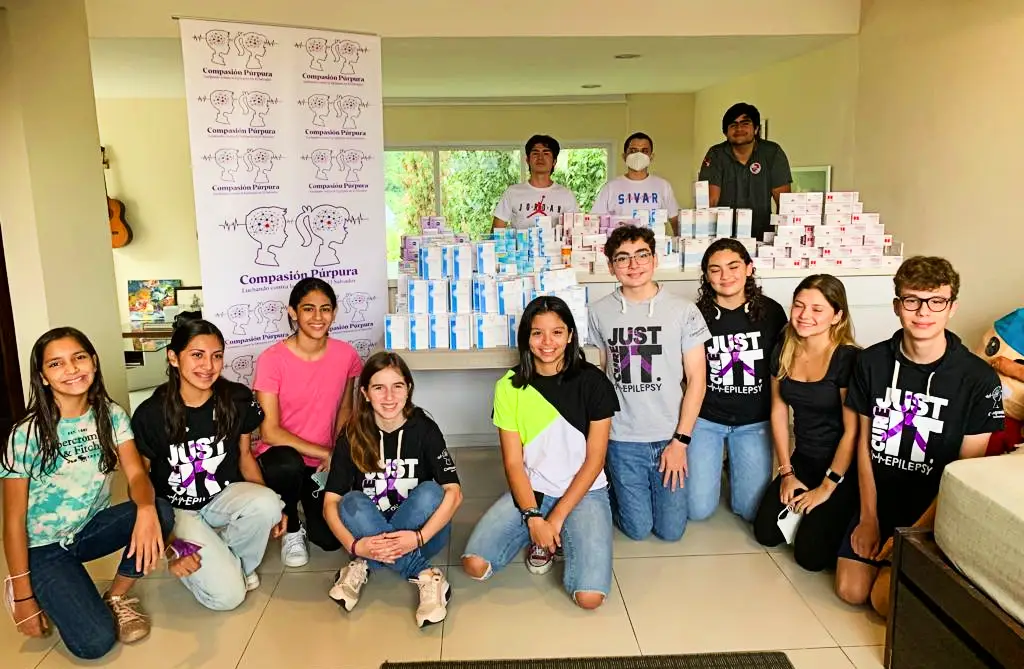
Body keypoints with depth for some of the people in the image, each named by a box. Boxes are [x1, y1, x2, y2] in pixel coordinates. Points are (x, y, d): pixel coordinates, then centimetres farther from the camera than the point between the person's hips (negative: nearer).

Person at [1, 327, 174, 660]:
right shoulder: (27, 434, -19)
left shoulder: (111, 415, -8)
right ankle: (33, 590, 12)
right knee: (95, 641, -19)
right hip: (44, 546, -3)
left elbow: (136, 473, -18)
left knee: (161, 512, -28)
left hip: (92, 528, 4)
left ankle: (117, 598, -3)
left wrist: (146, 510, -42)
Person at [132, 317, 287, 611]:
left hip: (224, 497, 3)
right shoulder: (151, 413, -16)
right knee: (227, 595, -19)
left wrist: (269, 508, -8)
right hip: (177, 509, -2)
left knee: (267, 503, -33)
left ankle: (233, 562, -1)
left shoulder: (238, 400, -10)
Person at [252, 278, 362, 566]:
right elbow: (269, 431, -17)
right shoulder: (272, 359, -17)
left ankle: (310, 503, 25)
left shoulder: (346, 355, -7)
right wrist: (325, 453, -20)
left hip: (324, 462, 3)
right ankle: (291, 530, -4)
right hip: (281, 454, -2)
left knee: (331, 538, -13)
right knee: (287, 465, -38)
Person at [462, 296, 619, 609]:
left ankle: (566, 539, 10)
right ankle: (544, 540, 8)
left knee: (589, 596, -21)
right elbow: (513, 462, -3)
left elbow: (594, 460, -8)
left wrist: (556, 518, -13)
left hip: (583, 491, -2)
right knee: (475, 564, -19)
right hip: (530, 490, 2)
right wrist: (533, 517, -16)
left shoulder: (592, 382, -9)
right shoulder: (509, 387, -4)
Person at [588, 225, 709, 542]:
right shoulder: (598, 313, -1)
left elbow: (696, 379, -3)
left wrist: (680, 441, -7)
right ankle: (610, 489, 35)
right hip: (622, 440, 0)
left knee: (671, 531, 7)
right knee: (638, 529, 5)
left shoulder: (684, 311, -5)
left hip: (670, 437, 0)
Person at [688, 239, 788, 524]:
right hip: (705, 418, -1)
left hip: (755, 421, 1)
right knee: (698, 509, -1)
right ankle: (715, 469, 31)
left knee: (752, 510, 2)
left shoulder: (771, 312, -6)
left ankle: (735, 469, 33)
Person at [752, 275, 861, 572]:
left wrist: (827, 487, -12)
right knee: (766, 532, 1)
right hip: (803, 459, 6)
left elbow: (852, 431, -18)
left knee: (811, 555, -10)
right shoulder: (784, 352, -2)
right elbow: (779, 412, 5)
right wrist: (786, 472, 4)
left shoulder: (848, 359, -21)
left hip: (842, 468, -6)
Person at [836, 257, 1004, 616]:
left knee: (885, 598, -11)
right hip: (878, 497, 3)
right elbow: (865, 439, 0)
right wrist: (868, 518, -2)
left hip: (932, 509, -2)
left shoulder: (979, 380, -16)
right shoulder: (872, 361, -7)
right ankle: (879, 548, 24)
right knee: (850, 589, -5)